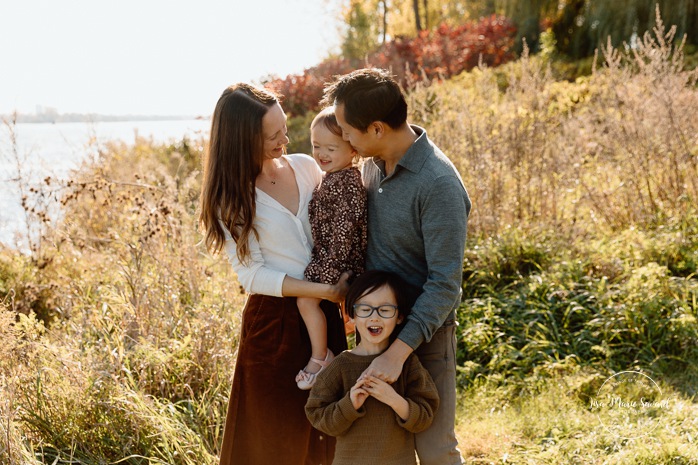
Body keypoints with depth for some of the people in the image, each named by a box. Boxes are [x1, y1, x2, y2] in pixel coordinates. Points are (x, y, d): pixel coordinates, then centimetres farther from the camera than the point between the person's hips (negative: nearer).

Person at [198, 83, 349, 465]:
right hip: (274, 322, -4)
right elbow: (253, 275, -14)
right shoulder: (231, 198, -10)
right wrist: (326, 291, -21)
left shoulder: (306, 168, 1)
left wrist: (347, 291, -2)